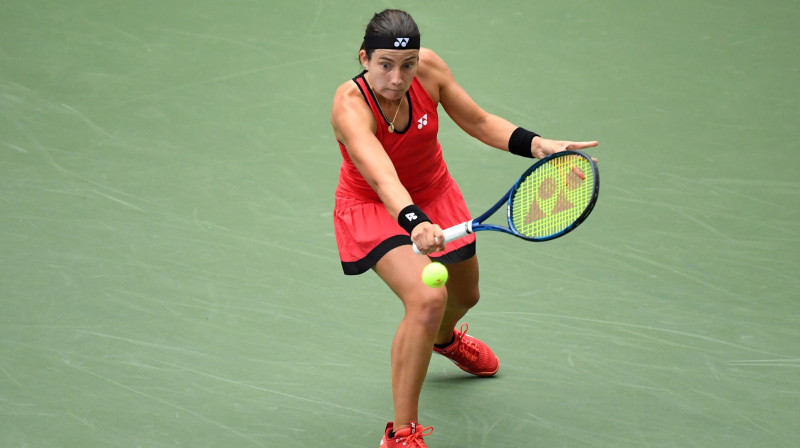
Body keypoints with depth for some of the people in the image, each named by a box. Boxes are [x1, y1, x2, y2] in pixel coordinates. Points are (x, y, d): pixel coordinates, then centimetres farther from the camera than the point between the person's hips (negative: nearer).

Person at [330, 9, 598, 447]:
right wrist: (415, 223, -70)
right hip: (372, 209, -6)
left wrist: (536, 144, -21)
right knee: (426, 298, -30)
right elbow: (383, 178, -52)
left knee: (464, 295, 26)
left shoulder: (429, 68, -22)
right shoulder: (351, 107, -37)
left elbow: (478, 122, -7)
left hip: (433, 195, 6)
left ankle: (445, 339, 67)